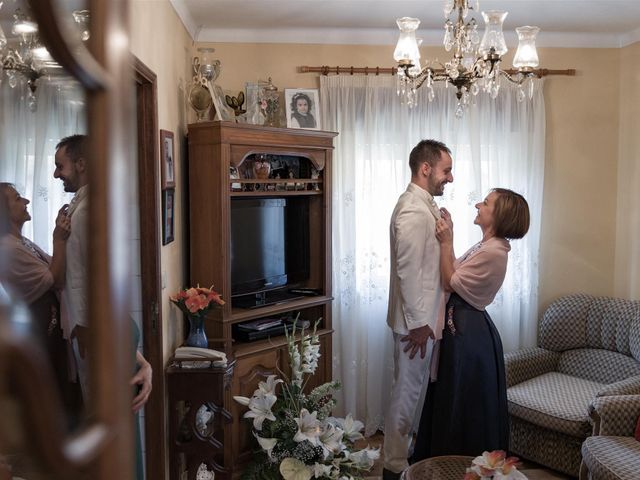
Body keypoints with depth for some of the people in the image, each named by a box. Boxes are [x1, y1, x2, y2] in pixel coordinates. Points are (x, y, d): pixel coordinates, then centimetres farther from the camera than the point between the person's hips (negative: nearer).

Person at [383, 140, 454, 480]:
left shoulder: (426, 206, 12)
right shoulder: (413, 211, -20)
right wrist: (417, 323, -21)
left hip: (425, 316, 10)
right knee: (407, 390, 2)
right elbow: (408, 272, -24)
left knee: (414, 388, 19)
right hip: (416, 320, -10)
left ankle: (407, 451, 34)